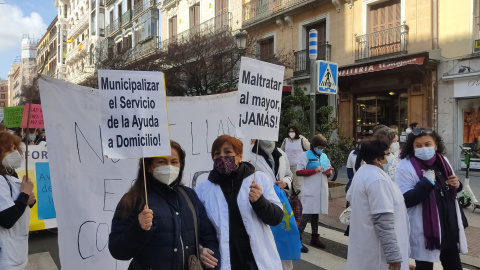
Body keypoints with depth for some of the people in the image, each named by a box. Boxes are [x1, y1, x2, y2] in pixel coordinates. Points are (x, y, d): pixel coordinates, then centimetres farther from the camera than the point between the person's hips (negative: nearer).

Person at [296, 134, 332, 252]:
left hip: (321, 191, 7)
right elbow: (298, 171, -12)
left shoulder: (324, 157, 15)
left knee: (315, 214, 17)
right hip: (310, 191, -7)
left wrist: (328, 172, -1)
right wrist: (315, 170, -18)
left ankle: (315, 238, 29)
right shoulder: (306, 155, -5)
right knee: (307, 215, -11)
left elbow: (328, 172, 24)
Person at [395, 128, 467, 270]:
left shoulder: (442, 161, 6)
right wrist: (426, 182, -26)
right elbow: (405, 200, -22)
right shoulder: (405, 167, -15)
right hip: (425, 231, -6)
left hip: (449, 227, 7)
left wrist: (456, 185, -2)